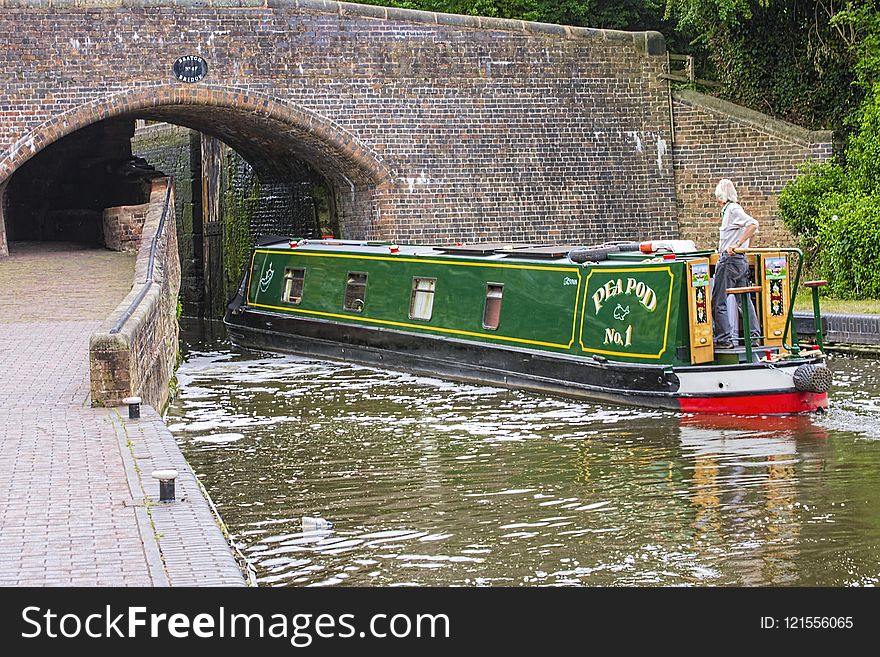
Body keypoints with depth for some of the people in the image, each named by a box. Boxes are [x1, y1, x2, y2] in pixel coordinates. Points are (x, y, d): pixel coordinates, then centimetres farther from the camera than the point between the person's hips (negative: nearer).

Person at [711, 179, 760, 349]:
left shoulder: (732, 209, -11)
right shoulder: (731, 209, 16)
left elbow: (753, 224, -24)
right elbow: (753, 228, 27)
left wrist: (738, 244, -26)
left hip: (729, 259, -10)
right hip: (741, 260, 10)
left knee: (718, 301, -5)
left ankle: (724, 339, -7)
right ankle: (754, 335, 13)